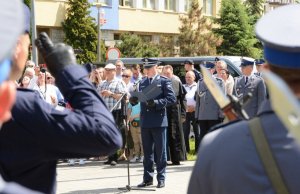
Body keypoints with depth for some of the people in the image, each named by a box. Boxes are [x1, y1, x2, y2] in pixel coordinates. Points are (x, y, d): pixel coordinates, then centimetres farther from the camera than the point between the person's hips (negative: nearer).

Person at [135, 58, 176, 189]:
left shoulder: (164, 81, -1)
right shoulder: (142, 83, 15)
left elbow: (172, 98, -9)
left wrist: (156, 103, -19)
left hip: (159, 121, -5)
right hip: (145, 121, 5)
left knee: (160, 152, 1)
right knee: (147, 152, 9)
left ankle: (161, 178, 7)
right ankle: (147, 178, 14)